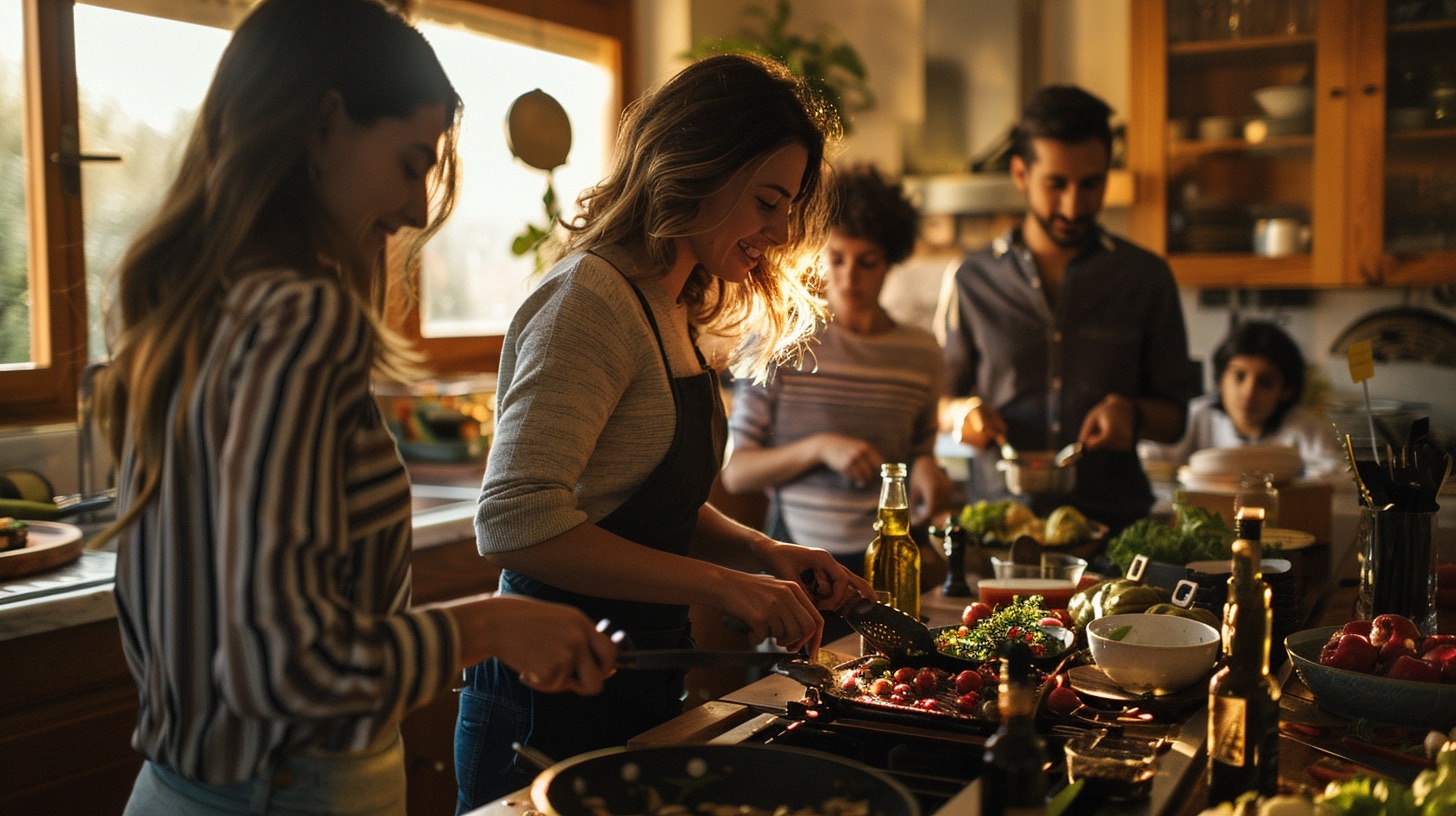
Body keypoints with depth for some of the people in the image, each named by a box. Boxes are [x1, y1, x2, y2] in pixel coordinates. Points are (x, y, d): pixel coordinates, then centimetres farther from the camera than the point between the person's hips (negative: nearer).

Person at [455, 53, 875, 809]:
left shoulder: (676, 313, 11)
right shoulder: (590, 299, -18)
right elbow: (517, 522, -27)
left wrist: (765, 553, 0)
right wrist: (724, 584, -25)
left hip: (640, 689, 9)